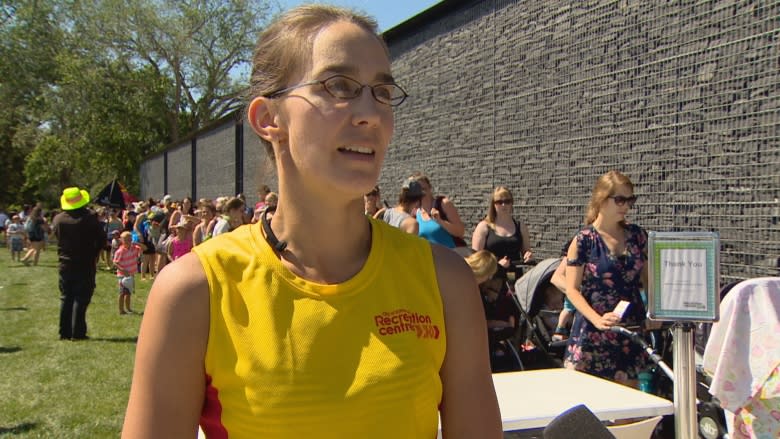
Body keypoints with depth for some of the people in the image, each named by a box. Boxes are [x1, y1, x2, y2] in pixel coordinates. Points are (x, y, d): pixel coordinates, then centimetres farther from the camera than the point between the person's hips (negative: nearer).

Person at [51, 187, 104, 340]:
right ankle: (77, 332, -2)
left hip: (65, 264, 4)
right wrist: (94, 255, 7)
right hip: (85, 264, -4)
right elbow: (101, 238, -8)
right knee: (81, 298, 0)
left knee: (65, 298, 12)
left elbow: (55, 234, 13)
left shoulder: (58, 219, -1)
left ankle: (65, 332, 13)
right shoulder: (89, 218, -12)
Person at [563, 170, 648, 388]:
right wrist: (597, 319, -24)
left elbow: (647, 279, 15)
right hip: (593, 335, -4)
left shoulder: (637, 235, 5)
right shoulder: (584, 240, -8)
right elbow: (572, 290, -10)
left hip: (631, 329, 5)